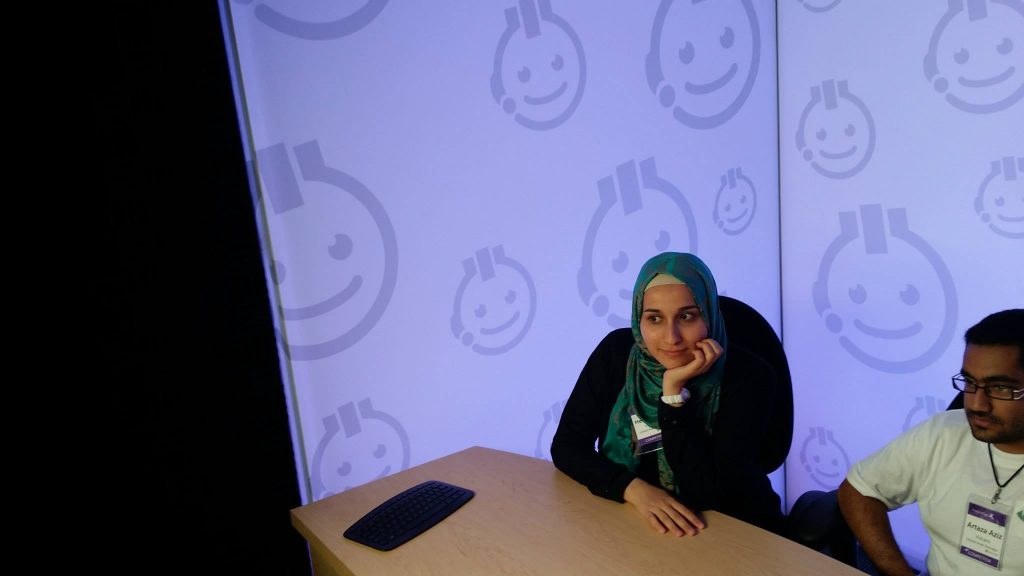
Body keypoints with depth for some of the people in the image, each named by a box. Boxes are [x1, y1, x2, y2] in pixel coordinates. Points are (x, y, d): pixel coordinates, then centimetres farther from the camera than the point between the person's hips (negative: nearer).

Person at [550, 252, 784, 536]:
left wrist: (674, 390, -24)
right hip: (634, 519, 2)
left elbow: (706, 493, -21)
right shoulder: (617, 352, -10)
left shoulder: (748, 376, -16)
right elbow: (566, 444, -7)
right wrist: (634, 488, -20)